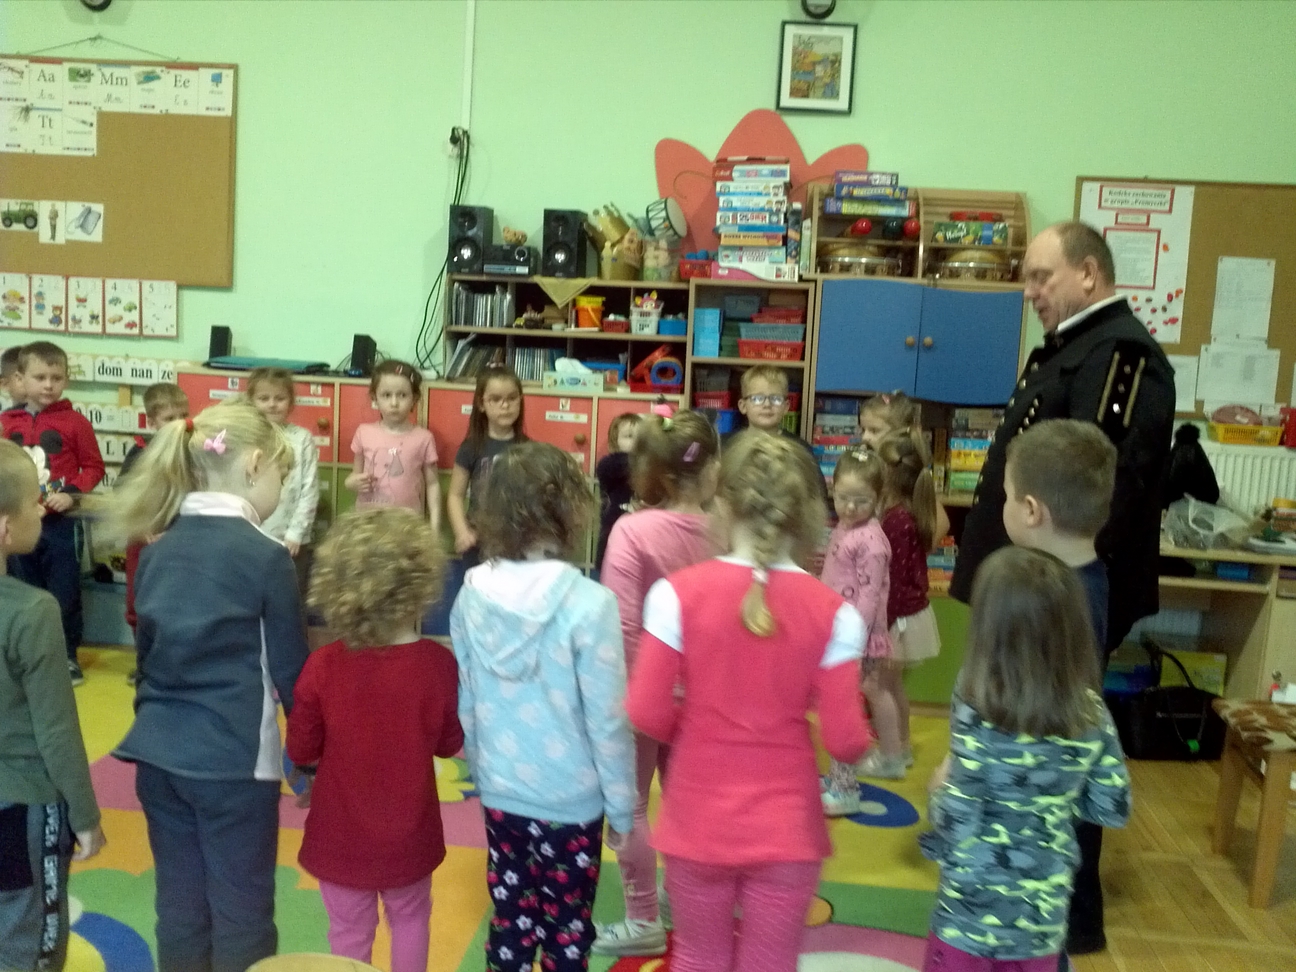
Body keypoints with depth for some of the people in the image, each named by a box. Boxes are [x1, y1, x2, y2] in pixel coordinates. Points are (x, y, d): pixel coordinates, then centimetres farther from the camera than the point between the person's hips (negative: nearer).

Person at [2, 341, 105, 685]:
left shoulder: (75, 422, -6)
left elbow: (94, 467, -1)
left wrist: (72, 493, -14)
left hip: (60, 522, -3)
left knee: (64, 594, 5)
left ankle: (67, 656, 19)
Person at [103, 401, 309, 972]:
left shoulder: (157, 550, 4)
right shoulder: (265, 556, -14)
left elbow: (146, 650, 13)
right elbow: (292, 669, -8)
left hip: (159, 753, 6)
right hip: (234, 759, -6)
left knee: (179, 907, 17)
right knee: (241, 916, 8)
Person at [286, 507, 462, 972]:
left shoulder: (322, 666, -20)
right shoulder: (437, 663, -20)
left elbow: (301, 751, -9)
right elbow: (449, 744, -6)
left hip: (340, 835, 0)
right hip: (408, 833, 0)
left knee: (349, 932, 19)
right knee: (409, 919, 26)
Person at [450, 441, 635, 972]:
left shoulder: (472, 595, -8)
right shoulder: (588, 604, -22)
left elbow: (465, 704, 2)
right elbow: (608, 722, -17)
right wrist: (624, 809, -4)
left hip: (500, 795, 4)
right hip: (571, 802, -4)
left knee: (509, 926, 20)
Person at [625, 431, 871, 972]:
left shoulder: (678, 593, -14)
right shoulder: (832, 613, -13)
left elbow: (647, 715, -13)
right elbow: (845, 742, -11)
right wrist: (860, 734, 11)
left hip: (698, 823, 0)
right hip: (785, 829, 0)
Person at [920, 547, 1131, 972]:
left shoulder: (976, 713, -21)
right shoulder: (1091, 714, -8)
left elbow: (957, 822, -22)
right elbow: (1112, 809, 0)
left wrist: (940, 786, -2)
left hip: (971, 911, -4)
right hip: (1043, 914, 4)